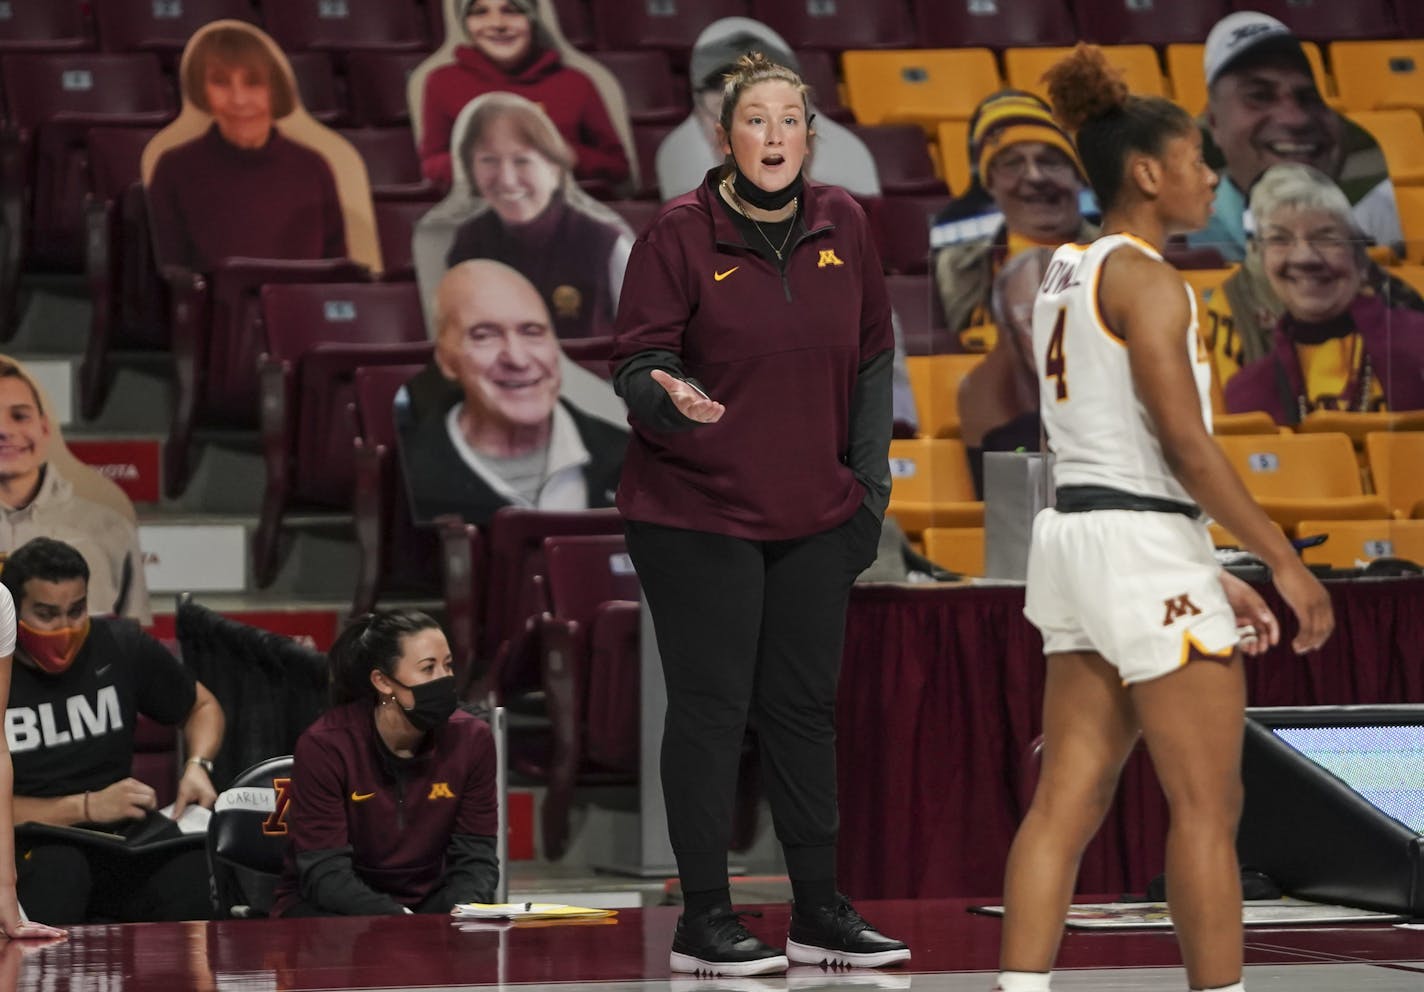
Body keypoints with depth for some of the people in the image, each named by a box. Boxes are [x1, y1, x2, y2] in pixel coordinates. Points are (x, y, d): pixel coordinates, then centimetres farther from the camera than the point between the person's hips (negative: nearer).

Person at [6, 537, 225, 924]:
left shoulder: (121, 646, 5)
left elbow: (202, 706, 22)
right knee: (58, 870, -39)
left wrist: (197, 766, 1)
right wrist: (85, 808, -17)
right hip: (30, 844, -3)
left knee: (193, 870, -30)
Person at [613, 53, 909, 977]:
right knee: (712, 708, -2)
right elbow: (637, 363, -10)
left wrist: (869, 483, 7)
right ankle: (705, 918, 5)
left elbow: (872, 358, 11)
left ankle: (820, 909, 20)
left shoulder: (843, 225, 3)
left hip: (815, 518, 5)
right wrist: (669, 395, -33)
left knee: (806, 707, 11)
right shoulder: (679, 234, -10)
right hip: (696, 517, -5)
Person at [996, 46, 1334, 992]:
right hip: (1144, 551, -9)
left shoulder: (1069, 275, 17)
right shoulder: (1144, 277, -12)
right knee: (1209, 805, -2)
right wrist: (1284, 559, -14)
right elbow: (1184, 441, -18)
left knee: (1067, 804, 5)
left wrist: (1212, 576, 20)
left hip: (1079, 533, 9)